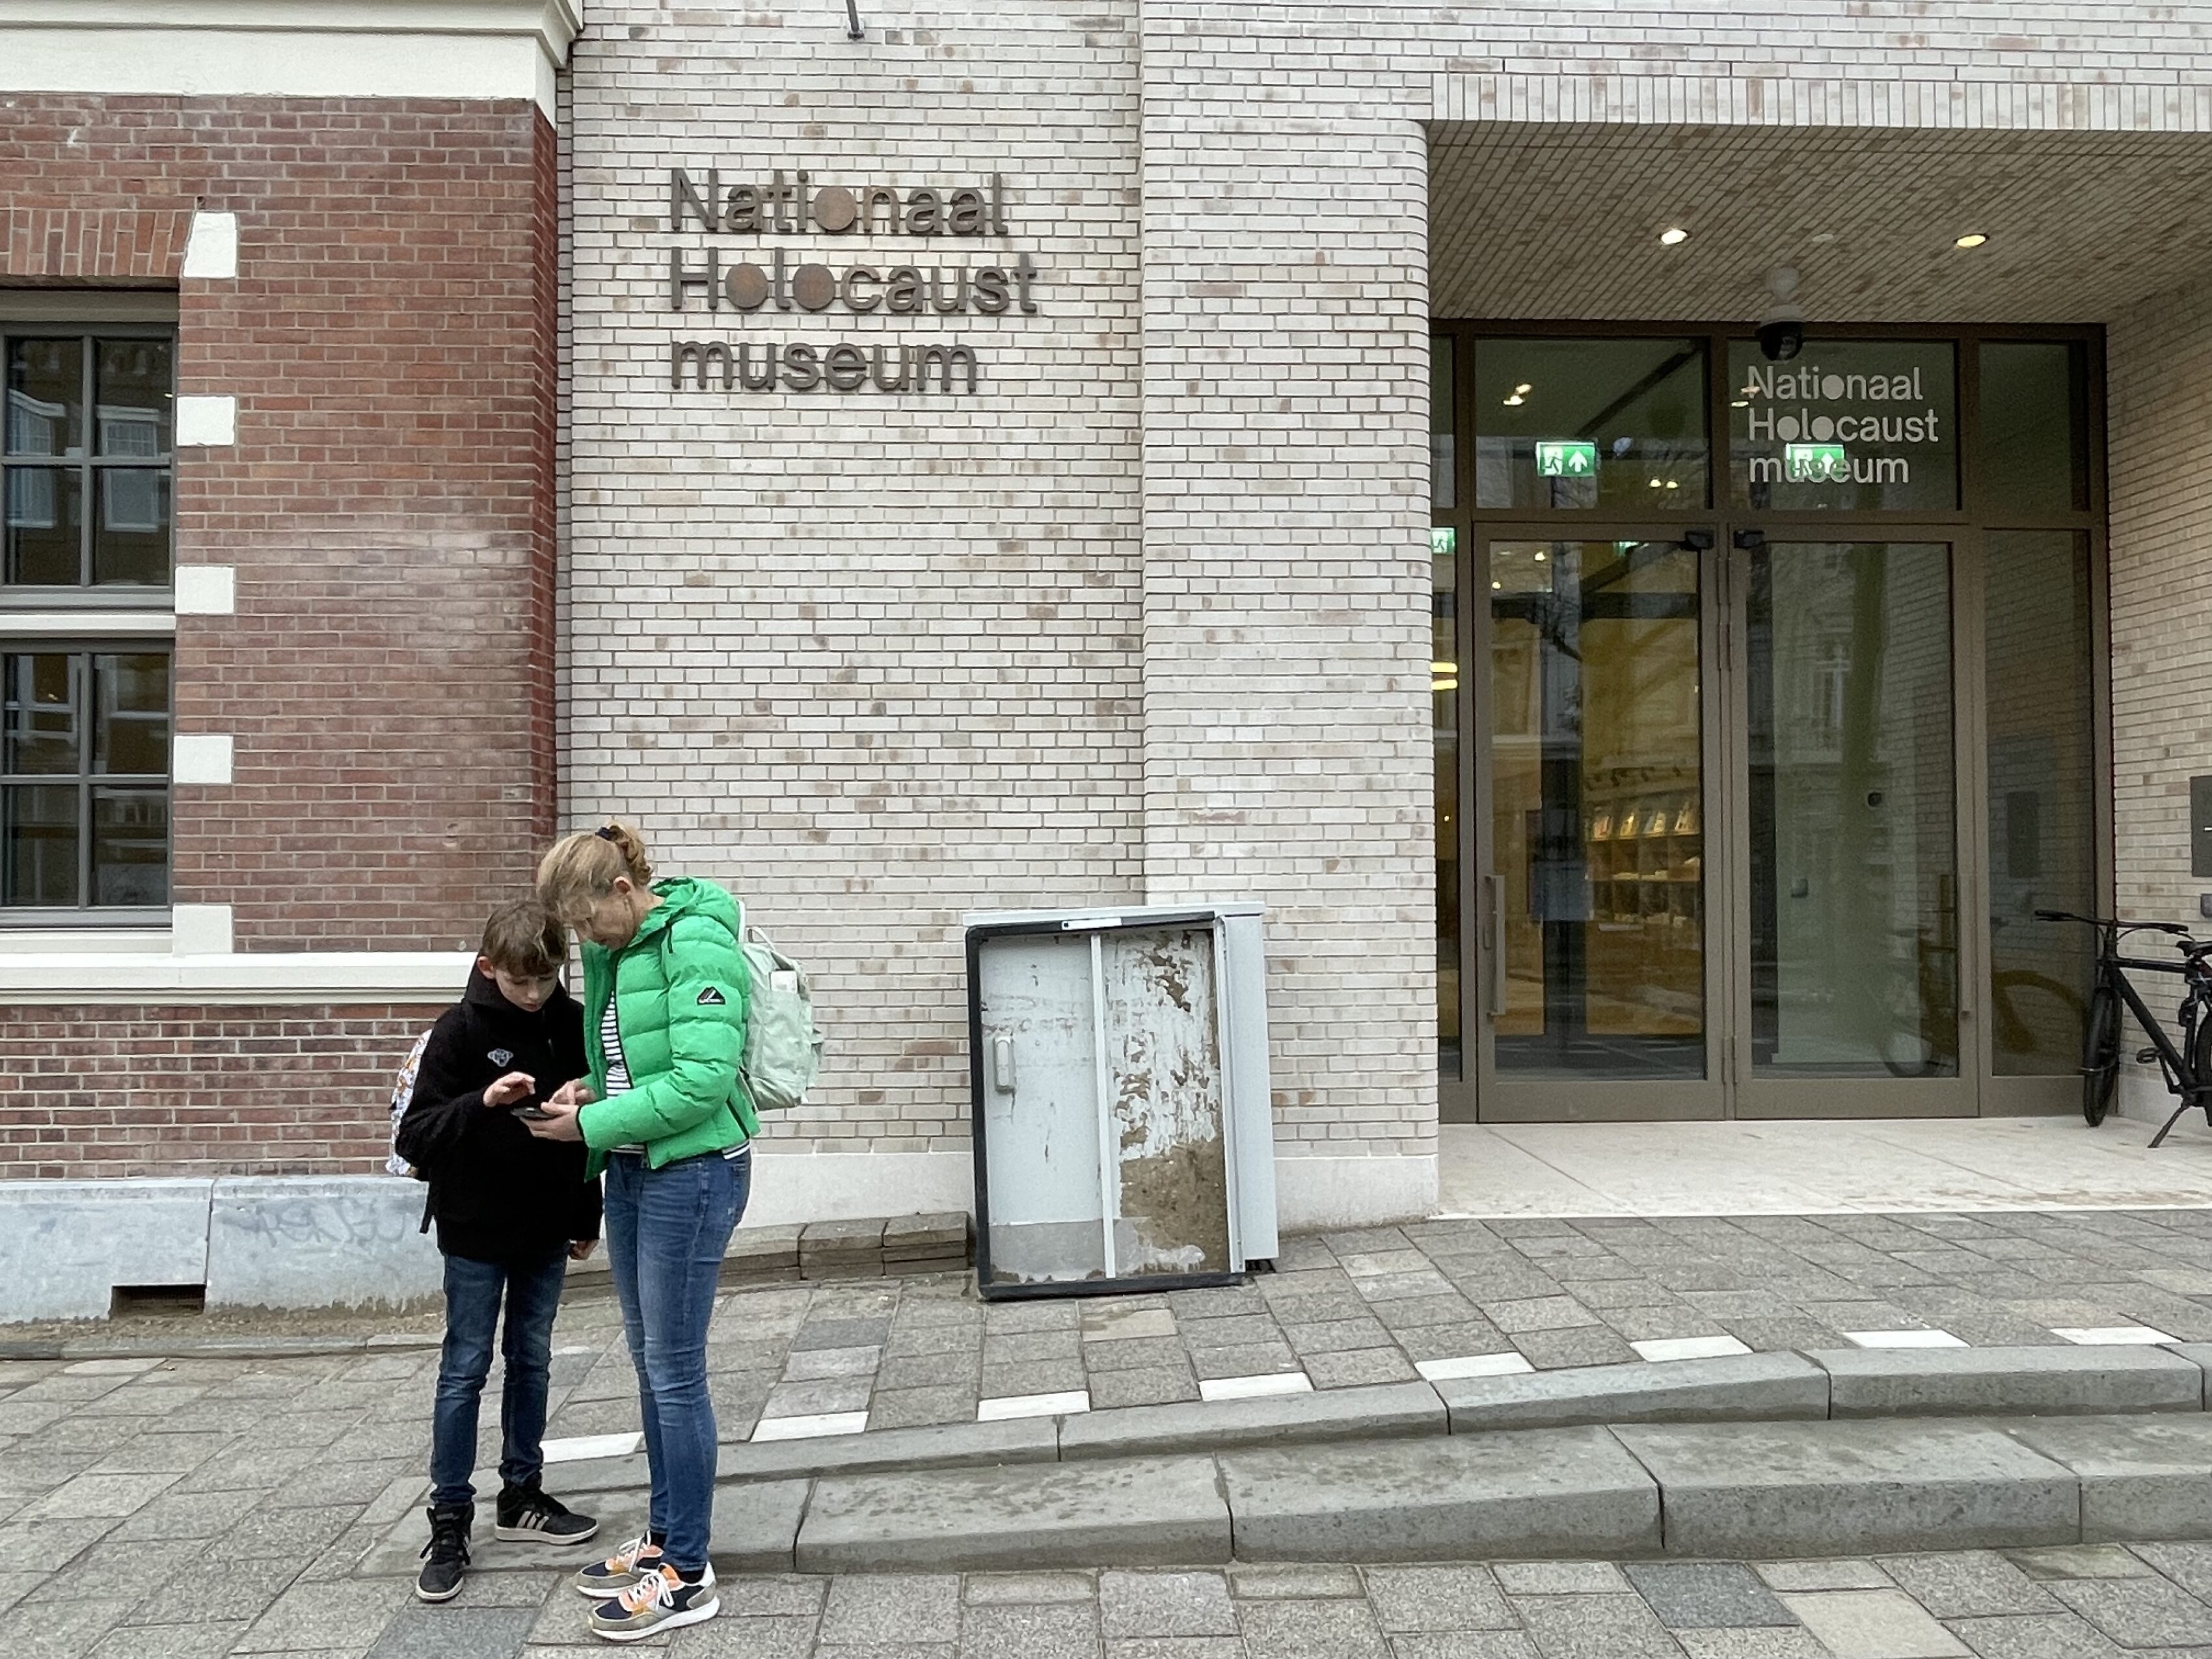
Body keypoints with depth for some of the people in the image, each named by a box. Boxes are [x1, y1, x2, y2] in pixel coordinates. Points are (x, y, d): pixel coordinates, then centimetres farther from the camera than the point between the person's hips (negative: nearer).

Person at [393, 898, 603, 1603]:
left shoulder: (572, 1024, -2)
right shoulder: (460, 1031, -13)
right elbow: (413, 1137, -16)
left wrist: (587, 1216, 10)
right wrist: (482, 1102, -33)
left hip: (545, 1229, 4)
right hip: (476, 1233, -4)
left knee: (532, 1361, 15)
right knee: (465, 1369, 4)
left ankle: (522, 1496, 28)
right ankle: (450, 1521, 14)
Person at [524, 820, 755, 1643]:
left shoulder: (695, 941, -18)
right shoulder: (614, 951, 9)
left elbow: (704, 1079, -24)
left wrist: (591, 1126, -18)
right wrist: (591, 1089, -1)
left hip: (692, 1173, -9)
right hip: (631, 1172, 9)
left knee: (674, 1369, -1)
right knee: (649, 1362, 16)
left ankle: (688, 1573, 12)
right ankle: (664, 1535, 31)